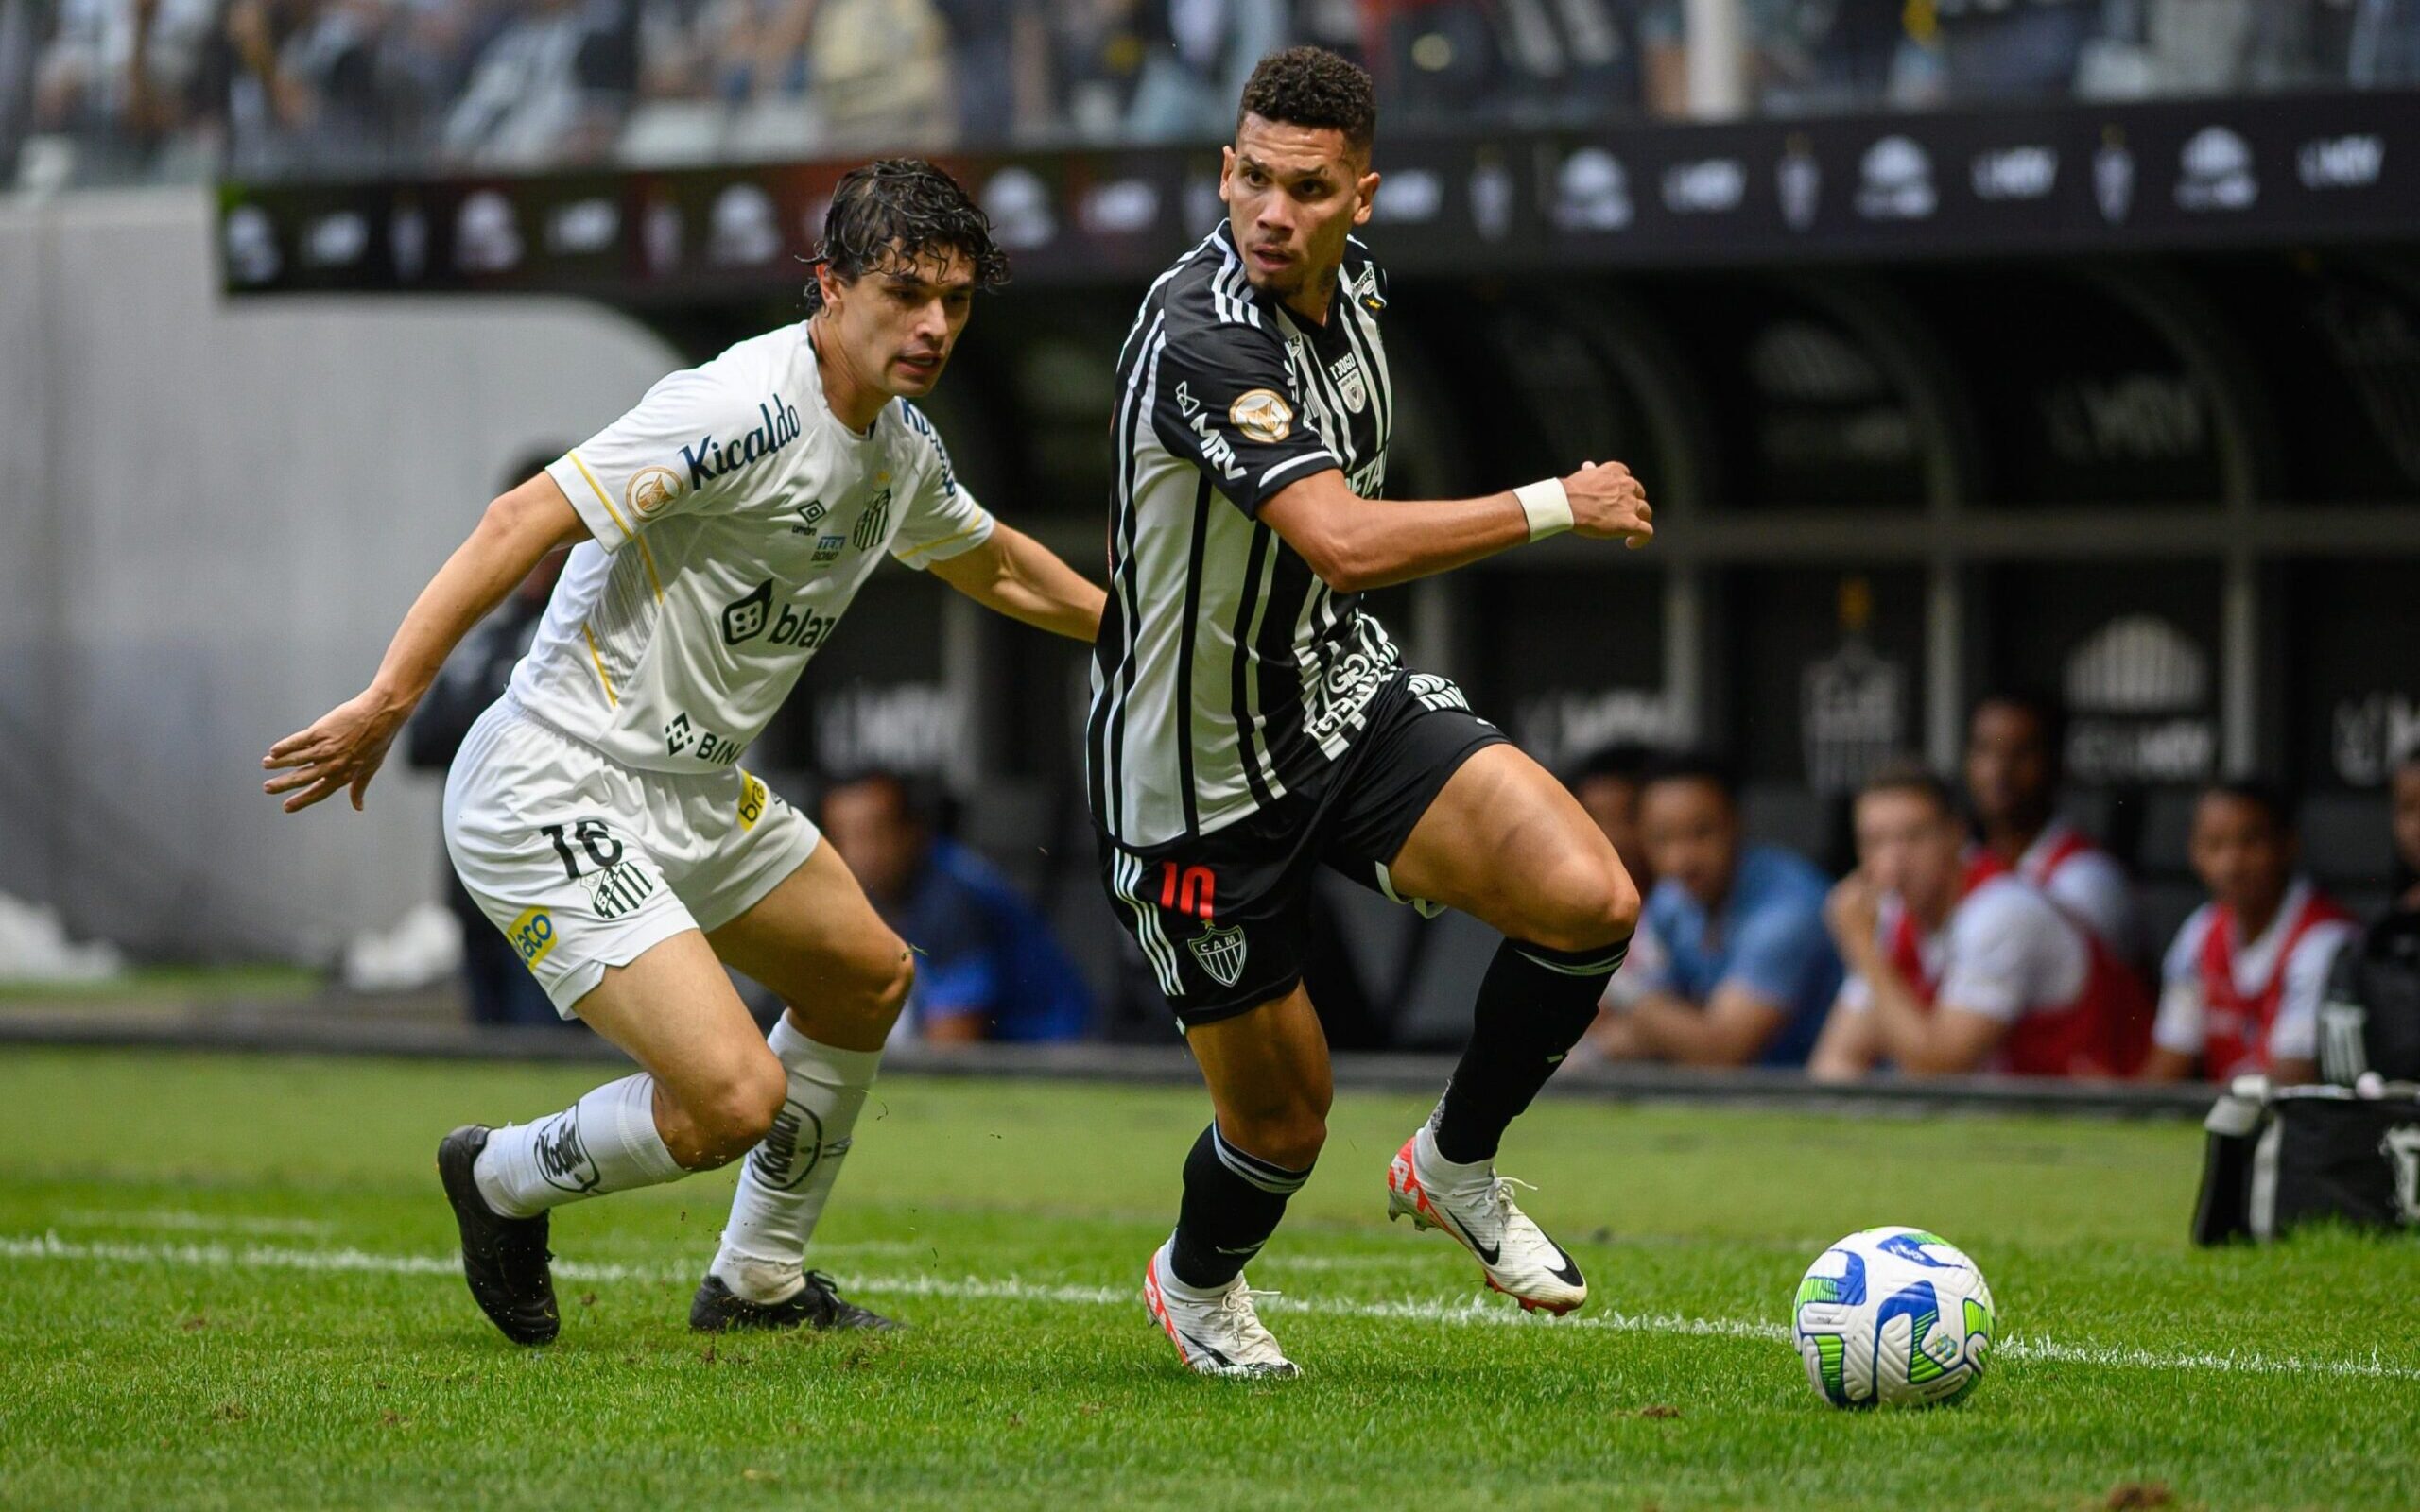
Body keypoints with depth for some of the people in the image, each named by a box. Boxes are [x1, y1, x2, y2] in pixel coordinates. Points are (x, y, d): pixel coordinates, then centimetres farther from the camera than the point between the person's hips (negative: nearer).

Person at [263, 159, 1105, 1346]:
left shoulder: (902, 449, 8)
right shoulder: (745, 410, -22)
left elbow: (996, 566, 31)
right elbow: (526, 520, -27)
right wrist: (388, 700, -33)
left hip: (695, 792, 10)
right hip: (557, 801, -10)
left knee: (867, 978, 25)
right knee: (735, 1097, -20)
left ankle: (760, 1282, 39)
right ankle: (506, 1180, 10)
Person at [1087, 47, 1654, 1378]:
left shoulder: (1350, 280, -1)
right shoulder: (1202, 333, -29)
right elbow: (1346, 542, -40)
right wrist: (1556, 506, -30)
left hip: (1346, 694, 6)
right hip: (1198, 768, -6)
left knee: (1588, 900, -17)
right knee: (1282, 1123, 6)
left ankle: (1454, 1167, 9)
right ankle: (1196, 1283, 43)